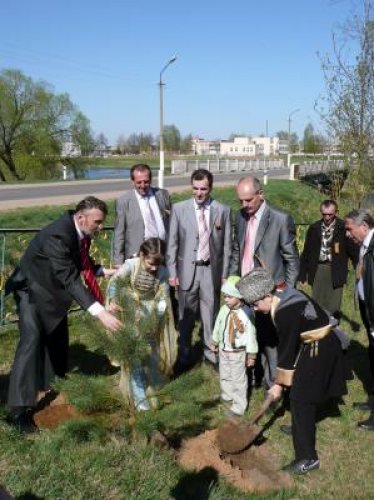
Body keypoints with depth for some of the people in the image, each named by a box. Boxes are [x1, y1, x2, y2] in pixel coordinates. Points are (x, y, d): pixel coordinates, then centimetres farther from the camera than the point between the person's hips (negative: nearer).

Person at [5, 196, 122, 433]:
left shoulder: (80, 231, -12)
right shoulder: (57, 236, -38)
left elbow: (81, 261, 7)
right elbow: (70, 279, -45)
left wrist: (104, 270, -10)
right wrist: (100, 312, -51)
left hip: (54, 289, 9)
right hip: (33, 289, -8)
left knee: (58, 336, 17)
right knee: (32, 340, -18)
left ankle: (51, 381, 39)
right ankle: (20, 408, -13)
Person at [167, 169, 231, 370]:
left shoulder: (222, 210, -1)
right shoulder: (179, 209, -2)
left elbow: (226, 245, 3)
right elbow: (172, 243, 0)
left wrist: (225, 274, 1)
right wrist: (172, 272, -3)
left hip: (212, 270, 0)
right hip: (187, 269, 0)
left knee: (211, 313, 10)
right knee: (186, 316, 10)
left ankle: (211, 351, 29)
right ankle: (184, 355, 27)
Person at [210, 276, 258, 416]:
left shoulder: (246, 313, -25)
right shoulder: (224, 310, -8)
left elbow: (251, 335, -19)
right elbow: (218, 326, 8)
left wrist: (251, 355, -13)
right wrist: (214, 342, 19)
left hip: (238, 353, -6)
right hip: (224, 349, 6)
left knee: (238, 378, 5)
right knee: (224, 375, 24)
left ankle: (239, 406, 18)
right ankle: (228, 395, 46)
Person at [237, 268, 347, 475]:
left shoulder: (285, 312, -27)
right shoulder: (283, 296, 1)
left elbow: (287, 350, -19)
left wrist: (279, 383, -7)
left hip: (319, 350, -10)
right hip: (316, 344, 10)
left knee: (301, 400, -6)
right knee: (301, 393, 25)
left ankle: (308, 457, 0)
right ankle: (302, 428, 46)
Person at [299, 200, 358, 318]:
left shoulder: (344, 228, -4)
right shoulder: (314, 228, 5)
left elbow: (353, 250, -1)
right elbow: (306, 252, 10)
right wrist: (302, 274, 9)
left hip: (336, 271, -3)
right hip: (317, 269, 3)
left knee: (333, 308, 0)